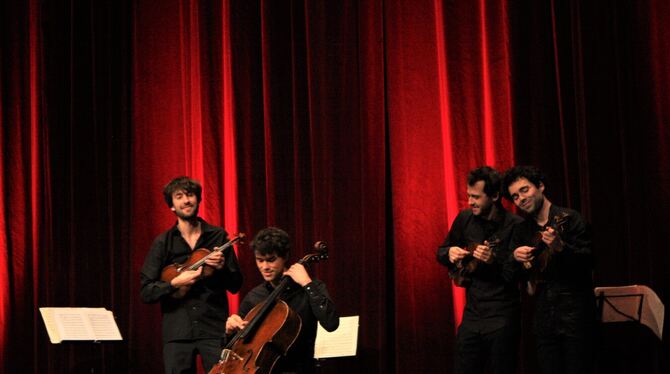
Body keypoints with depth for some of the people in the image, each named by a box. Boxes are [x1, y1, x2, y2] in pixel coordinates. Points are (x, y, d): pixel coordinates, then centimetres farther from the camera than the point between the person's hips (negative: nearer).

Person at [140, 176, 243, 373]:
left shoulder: (218, 237, 7)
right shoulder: (163, 243, 6)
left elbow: (235, 285, 8)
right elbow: (146, 292, 1)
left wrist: (222, 267, -11)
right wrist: (175, 283, -15)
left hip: (214, 328, 0)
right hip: (177, 332, 1)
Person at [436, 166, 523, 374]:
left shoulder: (515, 225, -11)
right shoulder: (465, 219, 6)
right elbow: (441, 252, 20)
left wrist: (495, 262, -25)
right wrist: (450, 253, -3)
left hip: (503, 319, -5)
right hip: (471, 315, 5)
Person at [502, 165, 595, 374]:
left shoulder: (569, 219, -3)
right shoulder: (521, 231, 13)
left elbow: (589, 261, -11)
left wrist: (561, 247, -26)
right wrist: (515, 258, -8)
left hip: (575, 315, -5)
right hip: (544, 319, 5)